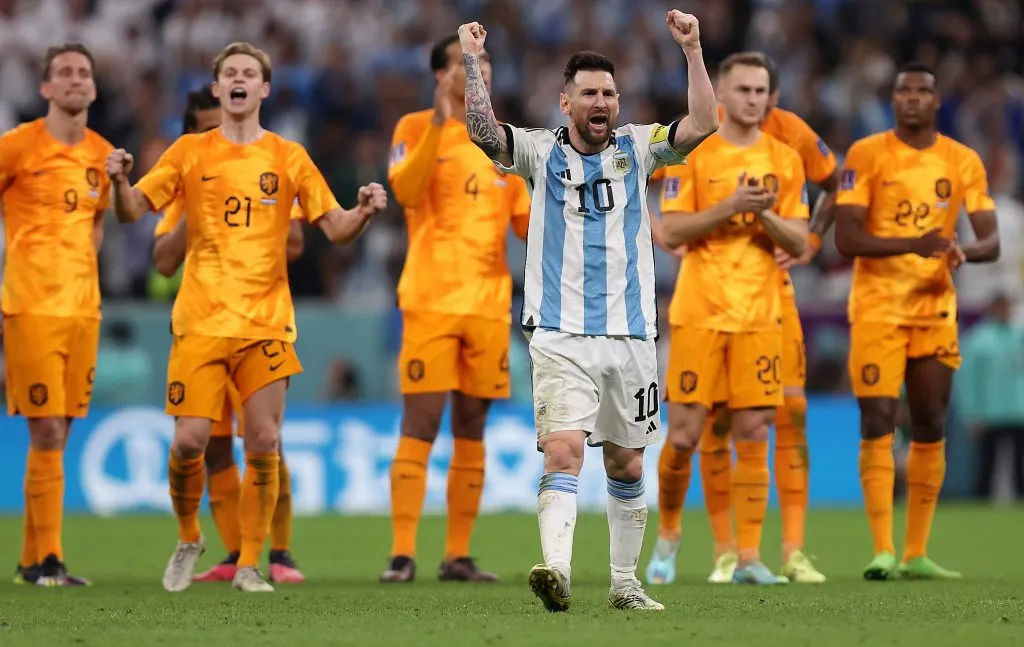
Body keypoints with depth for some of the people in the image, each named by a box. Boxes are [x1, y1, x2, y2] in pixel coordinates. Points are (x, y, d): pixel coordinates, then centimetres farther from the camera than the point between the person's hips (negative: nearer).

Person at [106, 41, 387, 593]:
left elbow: (336, 229, 7)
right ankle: (188, 540, 17)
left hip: (265, 320, 0)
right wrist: (120, 183, -19)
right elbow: (132, 212, 3)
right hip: (200, 319, 0)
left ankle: (249, 564, 5)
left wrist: (363, 212, -15)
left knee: (264, 444, -7)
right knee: (189, 440, -9)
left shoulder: (287, 157, 8)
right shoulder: (190, 152, 7)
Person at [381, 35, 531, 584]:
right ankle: (402, 554, -9)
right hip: (431, 301, -5)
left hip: (489, 305, 5)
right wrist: (440, 124, -24)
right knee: (418, 427, -9)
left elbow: (526, 223, 17)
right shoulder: (417, 128, 1)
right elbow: (405, 190, -17)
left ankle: (458, 555, 9)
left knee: (471, 432, 5)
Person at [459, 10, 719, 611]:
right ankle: (557, 570, -34)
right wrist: (472, 62, -22)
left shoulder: (637, 148, 9)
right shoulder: (542, 152, 4)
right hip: (562, 336, -3)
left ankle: (625, 582, 24)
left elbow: (703, 123, -4)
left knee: (628, 466, 11)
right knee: (564, 451, -20)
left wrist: (693, 50, -13)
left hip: (631, 335, 3)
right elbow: (483, 130, -12)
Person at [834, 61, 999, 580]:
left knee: (930, 428, 5)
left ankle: (916, 554, 11)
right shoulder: (866, 155, -4)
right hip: (877, 308, -4)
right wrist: (913, 244, -27)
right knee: (878, 424, -12)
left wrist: (965, 251, -24)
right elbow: (846, 238, -13)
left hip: (936, 309, 4)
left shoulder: (963, 162, 5)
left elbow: (991, 240, 1)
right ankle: (883, 551, -13)